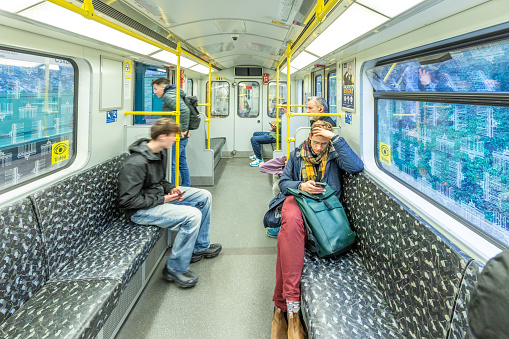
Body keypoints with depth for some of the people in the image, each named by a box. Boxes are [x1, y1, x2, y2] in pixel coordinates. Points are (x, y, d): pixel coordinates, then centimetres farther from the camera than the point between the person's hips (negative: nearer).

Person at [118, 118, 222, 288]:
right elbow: (127, 200, -25)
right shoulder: (136, 163, -25)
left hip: (159, 196, 10)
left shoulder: (161, 152, 5)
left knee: (204, 196, 6)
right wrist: (162, 199, -20)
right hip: (140, 210, -10)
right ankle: (175, 269, -11)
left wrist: (171, 189, -1)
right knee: (193, 215, -28)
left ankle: (200, 247, 18)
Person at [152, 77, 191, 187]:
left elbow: (184, 110, -28)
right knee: (182, 163, 17)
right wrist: (185, 130, 18)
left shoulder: (168, 96, -13)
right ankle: (186, 187, 27)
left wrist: (183, 129, -21)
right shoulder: (174, 94, 18)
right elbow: (186, 110, 25)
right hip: (182, 137, 10)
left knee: (171, 165, -5)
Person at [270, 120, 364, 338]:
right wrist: (300, 186, -8)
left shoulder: (334, 154, 10)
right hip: (297, 199, 2)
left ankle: (281, 306, -29)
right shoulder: (297, 154, 18)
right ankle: (292, 308, -39)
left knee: (287, 235, -35)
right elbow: (283, 182, 15)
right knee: (291, 222, -39)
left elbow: (356, 167, -10)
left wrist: (336, 139, -11)